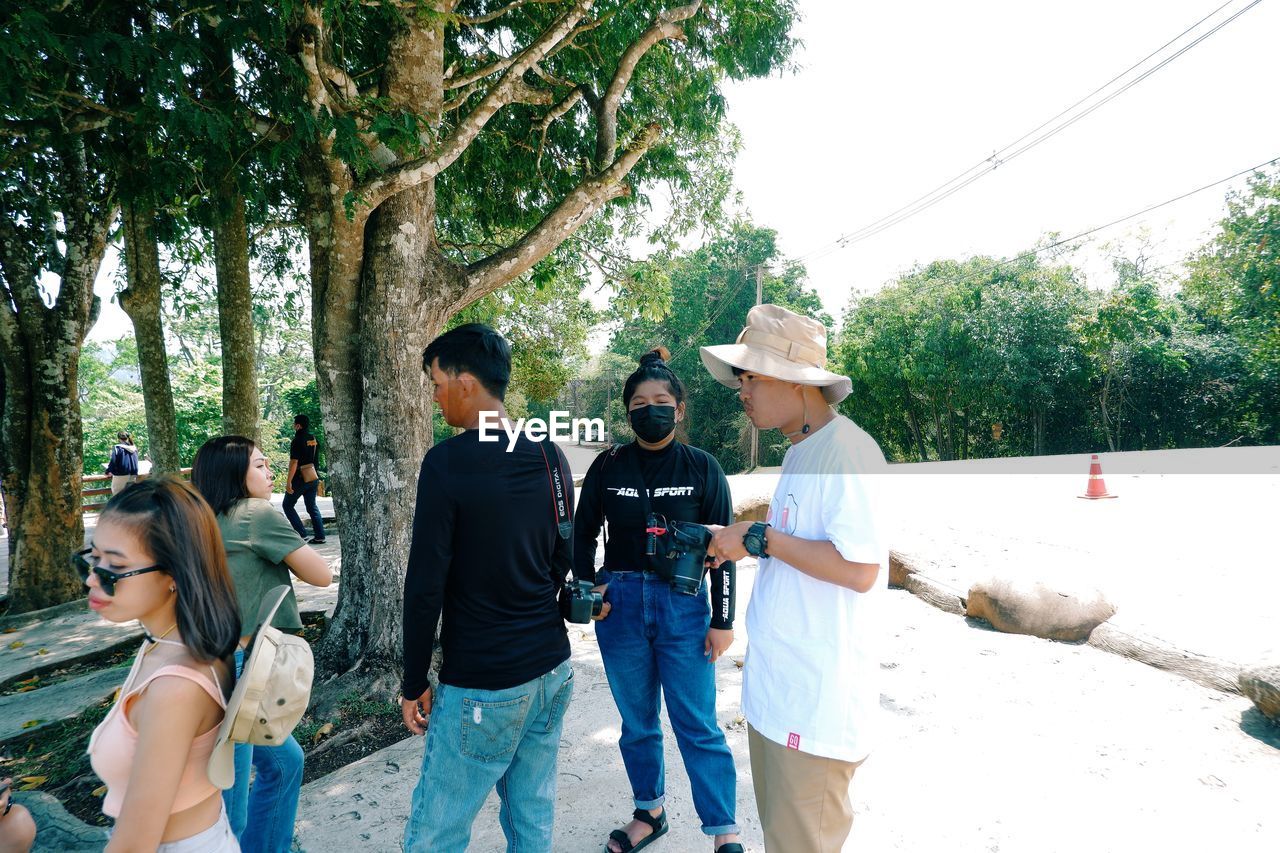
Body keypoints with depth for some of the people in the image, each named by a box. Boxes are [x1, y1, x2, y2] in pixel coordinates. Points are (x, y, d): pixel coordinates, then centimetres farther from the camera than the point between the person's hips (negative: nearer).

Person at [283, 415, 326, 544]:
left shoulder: (298, 441, -14)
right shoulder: (314, 440, 9)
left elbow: (294, 462, -19)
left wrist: (288, 481, -17)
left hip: (300, 479, -7)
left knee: (288, 505, 7)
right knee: (312, 506, 12)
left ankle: (302, 534, 0)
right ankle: (319, 536, 7)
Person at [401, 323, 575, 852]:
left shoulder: (447, 463, -16)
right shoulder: (550, 457, 4)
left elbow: (425, 586, -15)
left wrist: (414, 683, -3)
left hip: (483, 685, -7)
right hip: (553, 668, 7)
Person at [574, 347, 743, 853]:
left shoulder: (702, 468, -4)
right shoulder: (608, 467, 1)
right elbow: (583, 533, 10)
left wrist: (722, 620, -3)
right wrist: (587, 589, -5)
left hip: (683, 606, -2)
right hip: (620, 604, 3)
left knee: (697, 725, 1)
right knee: (637, 721, 15)